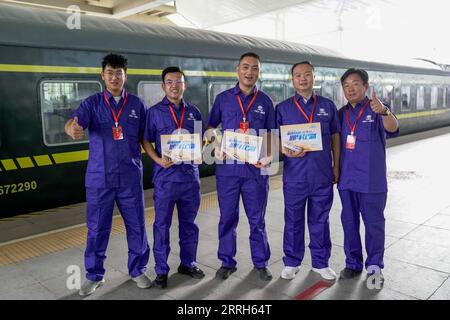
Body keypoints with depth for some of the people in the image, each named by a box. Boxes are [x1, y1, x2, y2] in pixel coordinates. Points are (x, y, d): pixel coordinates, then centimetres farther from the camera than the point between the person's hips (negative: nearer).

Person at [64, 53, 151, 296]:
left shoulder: (136, 104, 6)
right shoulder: (92, 103, 2)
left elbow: (144, 136, 9)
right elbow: (73, 122, -15)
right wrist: (72, 129, -39)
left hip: (130, 176, 1)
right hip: (99, 176, 0)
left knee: (136, 225, 8)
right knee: (97, 227, 7)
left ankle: (138, 270, 27)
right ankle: (94, 275, 25)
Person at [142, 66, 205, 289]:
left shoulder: (194, 112, 9)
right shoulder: (155, 112, 0)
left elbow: (201, 140, 15)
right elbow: (146, 141, 1)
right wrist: (158, 160, -15)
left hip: (190, 176, 3)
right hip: (165, 176, -3)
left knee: (189, 222, 13)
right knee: (162, 224, 5)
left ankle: (188, 263, 30)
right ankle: (161, 270, 19)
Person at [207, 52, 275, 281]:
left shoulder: (265, 101, 7)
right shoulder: (223, 98, 6)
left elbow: (270, 133, 8)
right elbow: (210, 127, 11)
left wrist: (269, 156, -9)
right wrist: (215, 148, -7)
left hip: (256, 168, 0)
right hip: (228, 167, 0)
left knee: (257, 219, 9)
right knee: (227, 218, 8)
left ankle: (260, 262, 25)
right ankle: (227, 262, 24)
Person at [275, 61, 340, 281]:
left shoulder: (327, 106, 8)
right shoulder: (283, 108, 4)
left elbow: (335, 137, 12)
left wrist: (336, 165, 8)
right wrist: (287, 151, -17)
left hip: (323, 174, 1)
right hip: (295, 175, -1)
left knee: (320, 220, 12)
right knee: (293, 221, 8)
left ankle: (321, 263, 27)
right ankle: (291, 263, 24)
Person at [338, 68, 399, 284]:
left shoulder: (377, 110, -6)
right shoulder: (341, 113, 7)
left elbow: (392, 128, -26)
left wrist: (383, 111, -47)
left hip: (372, 181, -4)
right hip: (346, 179, 4)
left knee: (374, 223, 7)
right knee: (349, 222, 12)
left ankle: (374, 266, 22)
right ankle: (353, 263, 27)